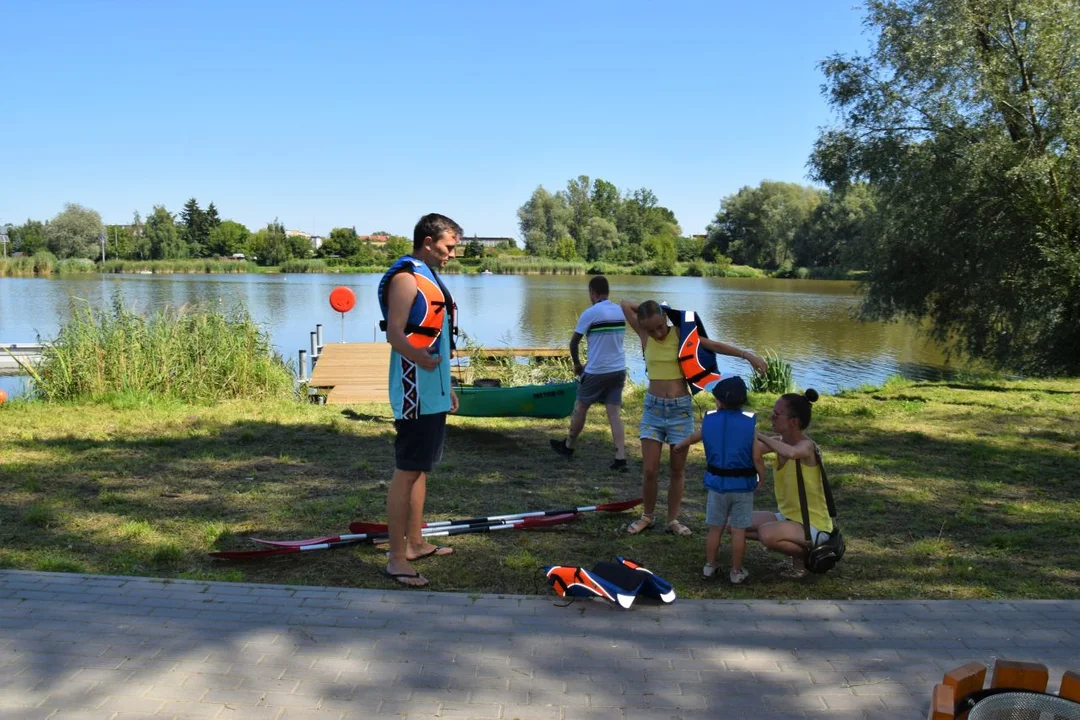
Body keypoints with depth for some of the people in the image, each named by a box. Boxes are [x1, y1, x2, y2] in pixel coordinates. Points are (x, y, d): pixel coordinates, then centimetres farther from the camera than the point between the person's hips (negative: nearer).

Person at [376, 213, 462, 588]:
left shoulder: (429, 276, 17)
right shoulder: (406, 277, -13)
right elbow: (395, 334, -22)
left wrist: (445, 385, 23)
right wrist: (421, 358, -36)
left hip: (432, 391, 10)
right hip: (415, 392, -10)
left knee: (421, 467, 15)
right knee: (407, 470, -7)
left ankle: (415, 543, 25)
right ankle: (397, 559, -1)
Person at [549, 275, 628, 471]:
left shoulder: (591, 313, -12)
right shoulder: (620, 311, 5)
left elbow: (574, 342, -5)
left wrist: (577, 363, 12)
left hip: (596, 372, -5)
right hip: (618, 370, 5)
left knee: (580, 409, 14)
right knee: (614, 413, 5)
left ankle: (568, 446, 31)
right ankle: (620, 458, -2)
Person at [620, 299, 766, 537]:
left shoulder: (681, 335, -5)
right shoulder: (644, 335, -2)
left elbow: (716, 346, -8)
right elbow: (625, 304, -1)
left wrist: (746, 354, -17)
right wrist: (646, 308, 1)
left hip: (681, 408, -1)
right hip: (653, 408, 1)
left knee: (677, 470, 7)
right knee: (649, 470, 1)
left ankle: (673, 520, 21)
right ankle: (648, 516, 21)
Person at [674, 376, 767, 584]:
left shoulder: (709, 421, -3)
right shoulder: (750, 423, -12)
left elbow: (693, 437, 17)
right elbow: (757, 458, -12)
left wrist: (679, 445, 38)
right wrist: (761, 477, 6)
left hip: (717, 483, 2)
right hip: (743, 485, -2)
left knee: (715, 528, 14)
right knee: (739, 531, 7)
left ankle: (709, 566, 25)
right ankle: (736, 571, 16)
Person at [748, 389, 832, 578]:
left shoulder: (806, 446, -24)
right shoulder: (780, 441, -1)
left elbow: (791, 453, -48)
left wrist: (760, 436, -36)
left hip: (813, 525, -8)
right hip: (788, 517, 8)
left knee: (767, 534, -34)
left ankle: (805, 554, -2)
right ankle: (794, 546, 11)